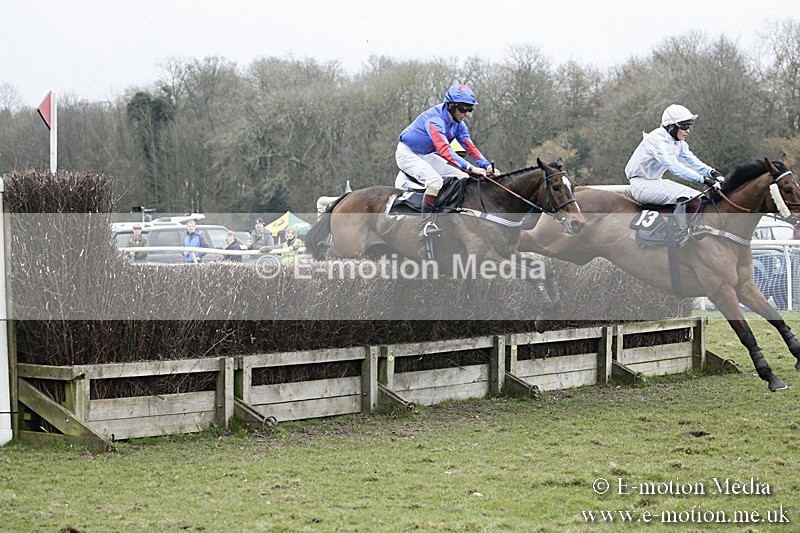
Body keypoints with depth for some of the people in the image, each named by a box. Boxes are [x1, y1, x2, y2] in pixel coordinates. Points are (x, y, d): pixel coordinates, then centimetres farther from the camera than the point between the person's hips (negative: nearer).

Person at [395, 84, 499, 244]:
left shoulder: (458, 124, -2)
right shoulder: (435, 120, -31)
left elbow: (470, 147, -2)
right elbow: (444, 150, -41)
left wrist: (487, 167, -19)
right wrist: (470, 168, -47)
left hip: (426, 156, 9)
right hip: (407, 153, -9)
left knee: (462, 177, 1)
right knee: (435, 179, -33)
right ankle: (426, 225, -38)